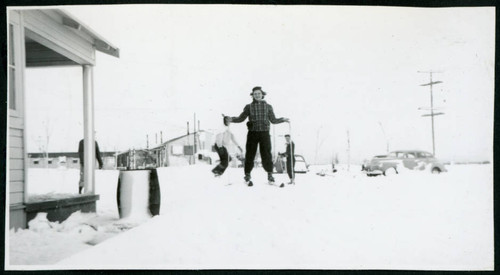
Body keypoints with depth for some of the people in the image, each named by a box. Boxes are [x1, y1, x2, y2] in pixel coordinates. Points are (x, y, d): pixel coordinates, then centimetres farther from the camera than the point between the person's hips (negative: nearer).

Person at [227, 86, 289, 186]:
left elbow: (273, 120, 16)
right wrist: (232, 119, -7)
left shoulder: (268, 106, 11)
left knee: (266, 154, -2)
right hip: (252, 133, 0)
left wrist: (283, 120, 4)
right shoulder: (249, 107, 9)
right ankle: (247, 175, 9)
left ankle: (270, 174, 9)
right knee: (250, 154, -1)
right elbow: (241, 118, 8)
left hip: (265, 133, 0)